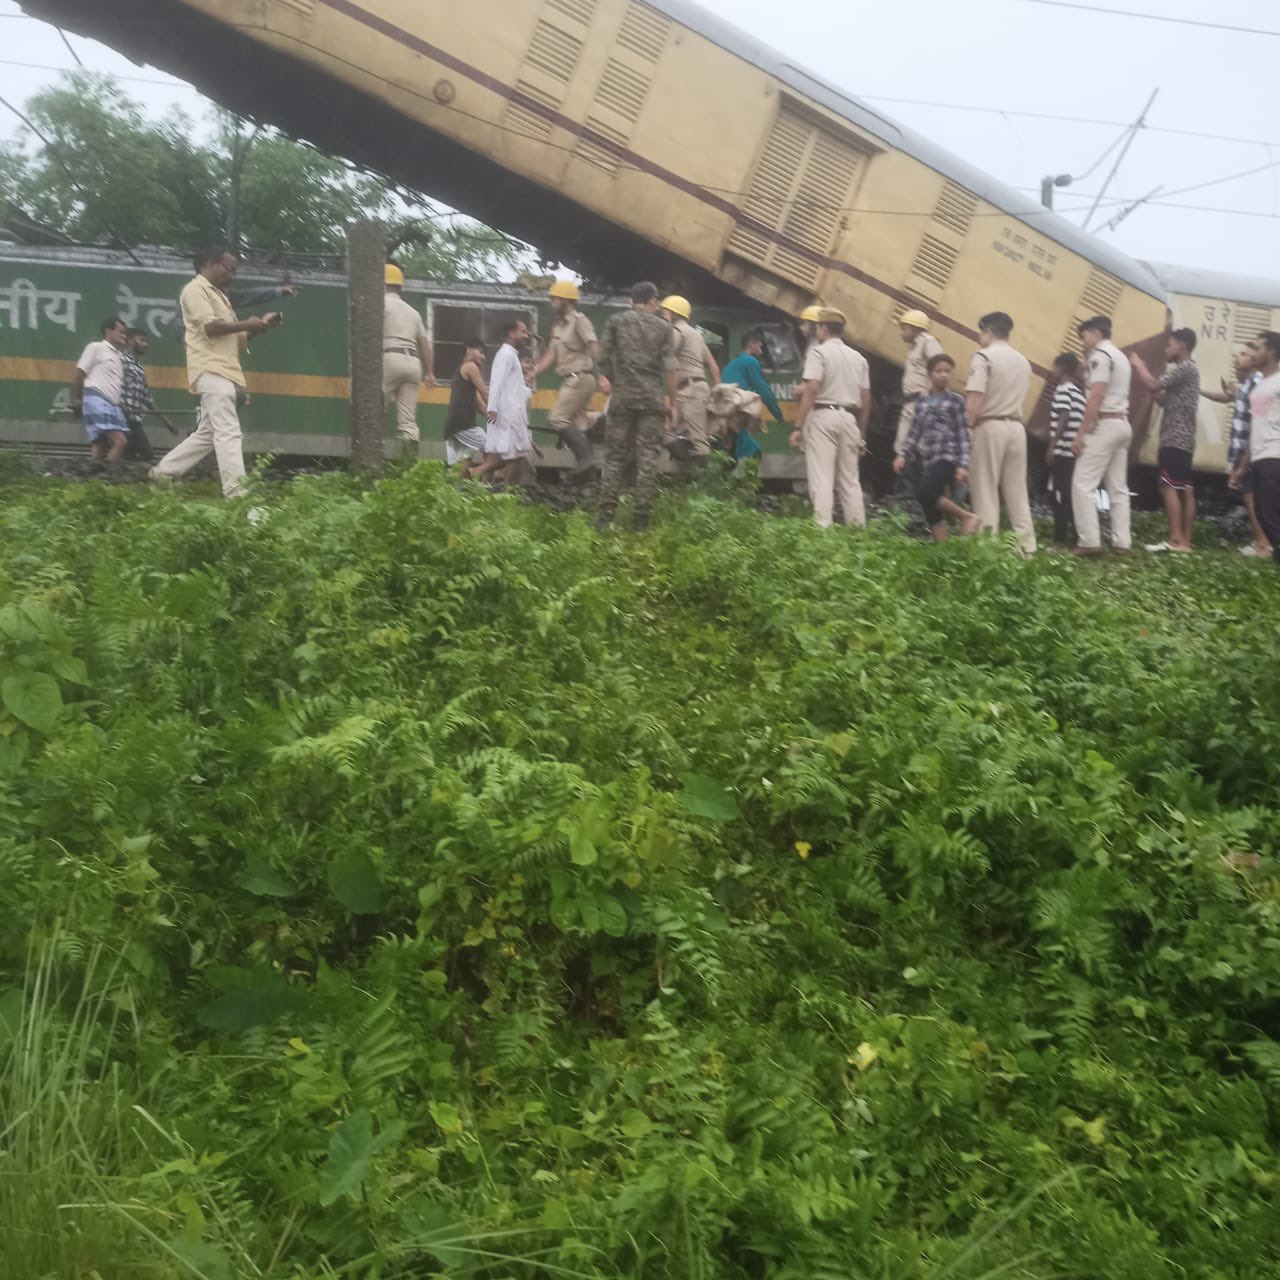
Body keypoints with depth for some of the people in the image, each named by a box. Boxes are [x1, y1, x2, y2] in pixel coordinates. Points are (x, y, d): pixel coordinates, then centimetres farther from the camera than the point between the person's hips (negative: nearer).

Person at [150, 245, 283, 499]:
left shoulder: (218, 295, 28)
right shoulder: (196, 289, 0)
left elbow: (236, 340, 24)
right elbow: (209, 326, -15)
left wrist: (260, 326, 9)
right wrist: (245, 324, -8)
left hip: (223, 372, 10)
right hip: (211, 371, -10)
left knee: (207, 434, 12)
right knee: (228, 432, -17)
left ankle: (162, 471, 19)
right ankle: (236, 491, -22)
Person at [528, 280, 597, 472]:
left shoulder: (579, 321, -8)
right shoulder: (558, 325, 18)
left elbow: (594, 347, -19)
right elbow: (551, 355, 19)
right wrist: (533, 374, 14)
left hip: (580, 378, -9)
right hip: (570, 380, 9)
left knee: (558, 420, -15)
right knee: (577, 425, 7)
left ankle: (585, 456, -16)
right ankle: (584, 463, 8)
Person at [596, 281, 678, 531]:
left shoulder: (616, 322, 6)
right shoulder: (664, 328, 4)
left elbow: (603, 358, 5)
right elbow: (670, 369, -3)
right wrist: (672, 402, 3)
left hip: (622, 398, 1)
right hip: (653, 400, -1)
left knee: (615, 456, 7)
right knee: (648, 458, 1)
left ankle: (606, 515, 2)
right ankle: (641, 517, -1)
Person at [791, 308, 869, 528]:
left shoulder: (819, 352, -2)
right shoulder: (858, 357, 16)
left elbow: (812, 389, -14)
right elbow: (866, 399, 14)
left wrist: (798, 427, -15)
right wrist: (861, 433, 21)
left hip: (823, 415, -5)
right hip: (849, 418, 5)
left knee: (821, 479, -8)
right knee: (850, 480, 10)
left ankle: (823, 530, -16)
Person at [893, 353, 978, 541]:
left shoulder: (956, 401, 1)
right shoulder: (921, 401, 13)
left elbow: (963, 435, -2)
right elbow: (915, 432, 16)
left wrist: (963, 464, -9)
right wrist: (902, 455, 4)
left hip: (947, 457, -5)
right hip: (927, 460, 5)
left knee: (924, 493, -27)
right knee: (932, 511, 2)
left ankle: (967, 516, -9)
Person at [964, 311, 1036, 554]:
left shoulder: (984, 356, -7)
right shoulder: (1023, 361, 16)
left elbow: (975, 400, -16)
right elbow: (1022, 397, 15)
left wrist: (968, 427, -8)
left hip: (990, 426, -6)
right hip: (1016, 426, 6)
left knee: (986, 489, -2)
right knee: (1017, 489, 9)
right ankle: (1026, 544, 6)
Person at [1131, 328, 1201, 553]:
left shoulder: (1185, 367, -9)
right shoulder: (1186, 370, 22)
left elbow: (1154, 386, -16)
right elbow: (1164, 400, 22)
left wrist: (1139, 366, 0)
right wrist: (1144, 374, 18)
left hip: (1175, 439, -10)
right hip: (1183, 439, 10)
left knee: (1169, 487, -13)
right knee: (1185, 489, 5)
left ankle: (1176, 540, -17)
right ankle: (1185, 541, 5)